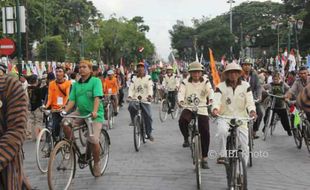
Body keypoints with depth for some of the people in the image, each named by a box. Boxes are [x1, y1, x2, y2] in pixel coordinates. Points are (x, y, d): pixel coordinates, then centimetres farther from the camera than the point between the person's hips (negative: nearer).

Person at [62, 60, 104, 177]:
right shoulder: (76, 84, 10)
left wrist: (94, 111, -33)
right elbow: (72, 100, 4)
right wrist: (65, 111, -13)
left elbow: (97, 97, -18)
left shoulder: (95, 81, -5)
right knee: (65, 123, -22)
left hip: (94, 115, -5)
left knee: (93, 140, -15)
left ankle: (97, 163, 12)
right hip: (80, 112, 5)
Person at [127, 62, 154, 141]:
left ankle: (149, 133, 14)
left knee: (148, 117, -4)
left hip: (145, 100, 0)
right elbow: (131, 88, -1)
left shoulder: (148, 78, 7)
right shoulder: (134, 79, 11)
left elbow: (150, 87, -7)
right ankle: (134, 121, -7)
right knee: (131, 106, -33)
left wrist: (149, 95, -27)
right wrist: (129, 96, -22)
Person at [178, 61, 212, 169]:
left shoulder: (205, 82, 1)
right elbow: (181, 92, -14)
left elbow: (210, 92, -16)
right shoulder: (185, 82, 1)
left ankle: (204, 158, 12)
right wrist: (181, 101, -36)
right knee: (182, 121, -33)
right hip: (188, 108, 0)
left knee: (205, 134, -3)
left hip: (202, 109, 1)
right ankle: (186, 138, -2)